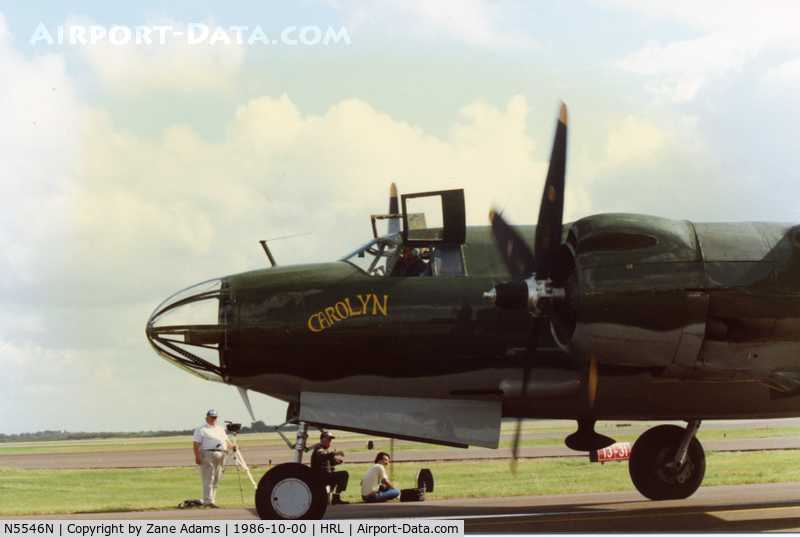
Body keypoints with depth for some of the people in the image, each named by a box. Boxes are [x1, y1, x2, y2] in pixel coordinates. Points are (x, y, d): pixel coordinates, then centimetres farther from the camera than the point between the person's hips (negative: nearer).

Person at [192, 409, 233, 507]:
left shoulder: (220, 429, 25)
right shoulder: (201, 430, 3)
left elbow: (226, 440, 23)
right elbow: (196, 444, -5)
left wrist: (231, 446, 2)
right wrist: (197, 456, -16)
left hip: (221, 455, 7)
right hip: (208, 454, -7)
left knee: (216, 480, 8)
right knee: (208, 480, -11)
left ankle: (212, 500, 13)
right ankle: (208, 501, -15)